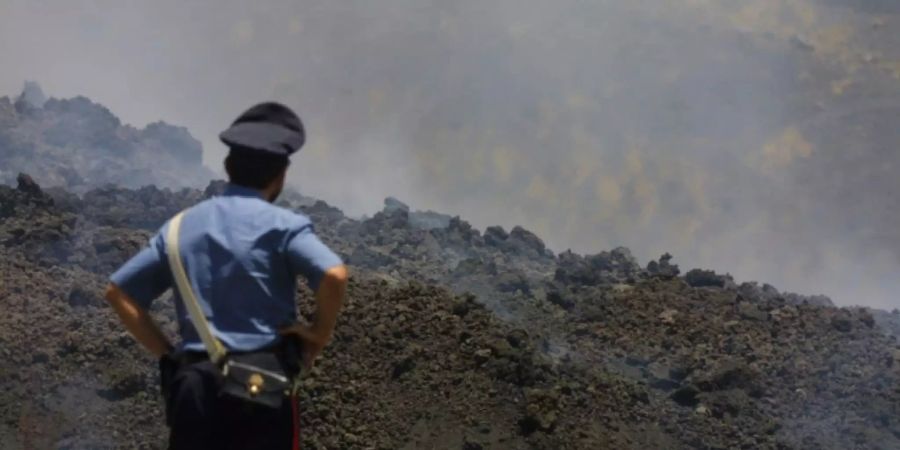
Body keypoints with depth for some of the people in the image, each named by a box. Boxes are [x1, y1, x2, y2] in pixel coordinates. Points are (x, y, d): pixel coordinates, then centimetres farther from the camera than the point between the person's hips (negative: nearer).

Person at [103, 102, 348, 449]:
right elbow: (334, 276, -21)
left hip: (193, 387, 4)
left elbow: (119, 292, 13)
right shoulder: (282, 226, -4)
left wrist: (167, 354, 13)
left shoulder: (183, 225, 12)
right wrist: (320, 333, -5)